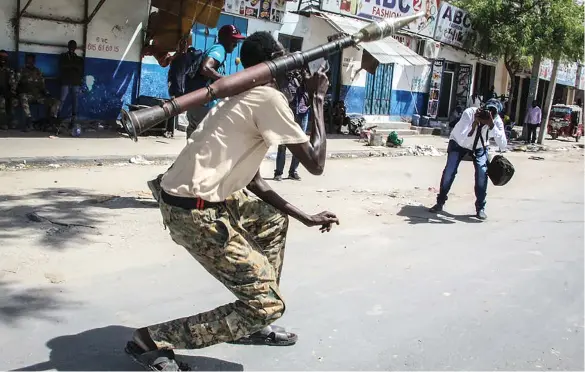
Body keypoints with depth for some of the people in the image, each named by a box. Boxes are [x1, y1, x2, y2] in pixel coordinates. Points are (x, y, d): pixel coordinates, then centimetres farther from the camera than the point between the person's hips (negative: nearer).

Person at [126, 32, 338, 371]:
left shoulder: (250, 97, 19)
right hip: (195, 211, -10)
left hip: (201, 199, 10)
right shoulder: (269, 98, -11)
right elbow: (315, 163, -10)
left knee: (274, 220, 29)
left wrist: (306, 217, 20)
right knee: (267, 305, -4)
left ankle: (254, 327, 31)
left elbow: (253, 181, 22)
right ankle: (154, 340, -1)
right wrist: (318, 99, 1)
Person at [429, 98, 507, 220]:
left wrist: (492, 125, -48)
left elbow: (503, 146, -39)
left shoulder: (496, 121, -29)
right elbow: (462, 140, -45)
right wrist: (475, 123, -54)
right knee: (449, 171, -12)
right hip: (459, 142, -1)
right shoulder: (469, 113, -37)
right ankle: (440, 202, 8)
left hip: (479, 146, 2)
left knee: (482, 172, -16)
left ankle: (480, 208, -1)